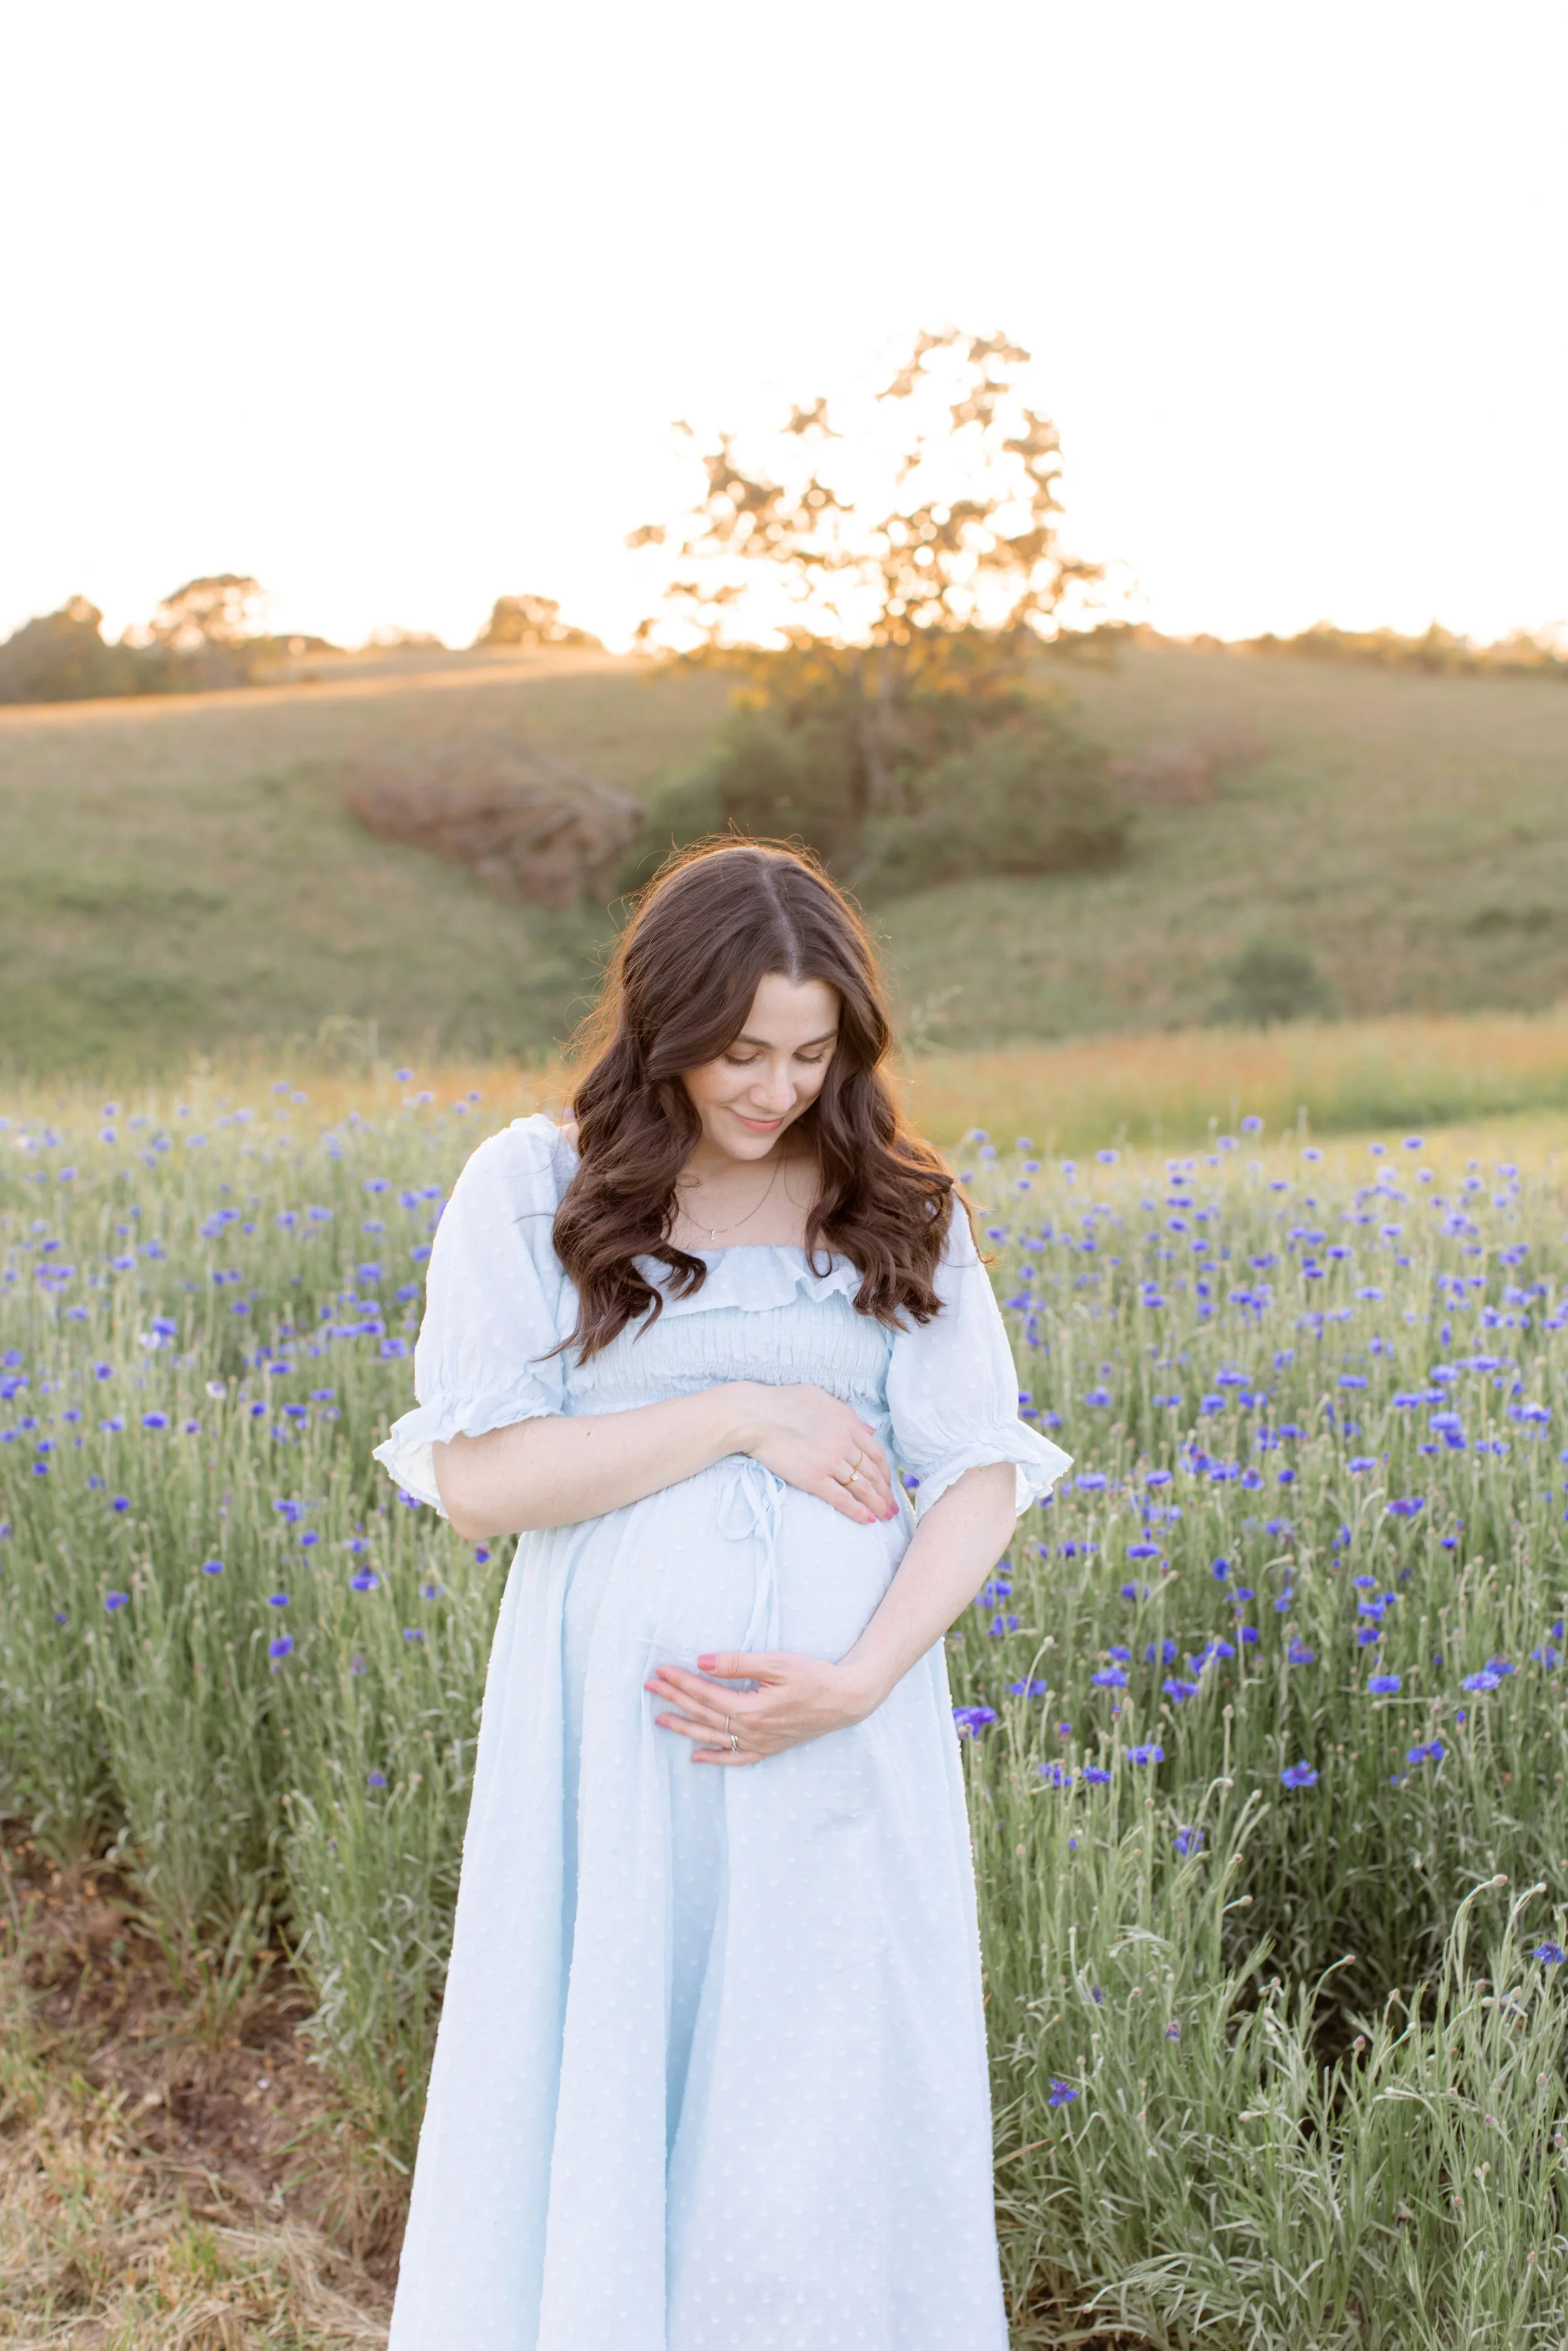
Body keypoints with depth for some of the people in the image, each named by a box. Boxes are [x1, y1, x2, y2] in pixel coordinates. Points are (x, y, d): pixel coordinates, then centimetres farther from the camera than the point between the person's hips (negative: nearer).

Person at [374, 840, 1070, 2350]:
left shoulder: (898, 1208, 4)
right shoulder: (532, 1189, -1)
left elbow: (982, 1475, 0)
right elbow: (475, 1484, -9)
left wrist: (857, 1680, -14)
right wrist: (743, 1414, -13)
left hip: (841, 1744, 1)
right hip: (615, 1724, -1)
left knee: (828, 2114, 8)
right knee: (597, 2094, 8)